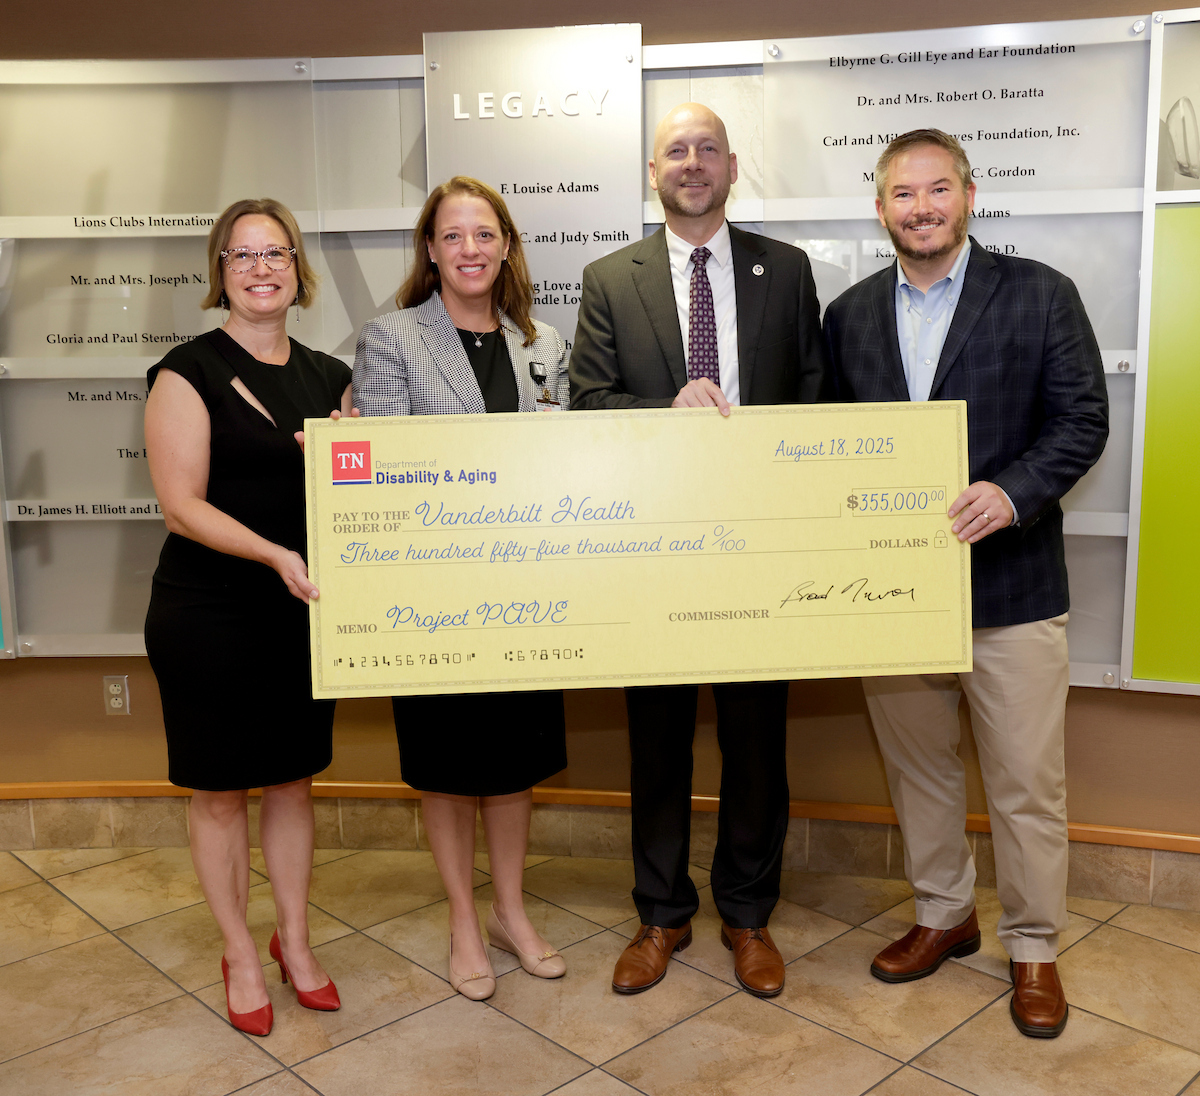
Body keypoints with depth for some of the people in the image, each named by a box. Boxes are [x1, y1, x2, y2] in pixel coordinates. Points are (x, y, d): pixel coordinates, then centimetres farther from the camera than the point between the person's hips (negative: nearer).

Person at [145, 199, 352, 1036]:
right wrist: (274, 554, -26)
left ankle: (294, 939, 33)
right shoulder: (189, 371, -8)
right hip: (207, 613, -4)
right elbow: (182, 503, -14)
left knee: (294, 779, 15)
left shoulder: (328, 376, 7)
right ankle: (241, 954, 27)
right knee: (219, 792, 8)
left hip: (305, 609, 5)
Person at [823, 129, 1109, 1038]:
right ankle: (944, 915, 37)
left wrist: (1011, 492, -21)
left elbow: (1083, 420, -6)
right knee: (917, 766, 16)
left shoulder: (1039, 294, -2)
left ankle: (1034, 946, 27)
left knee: (1027, 782, 6)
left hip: (1010, 582, -3)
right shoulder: (850, 313, 9)